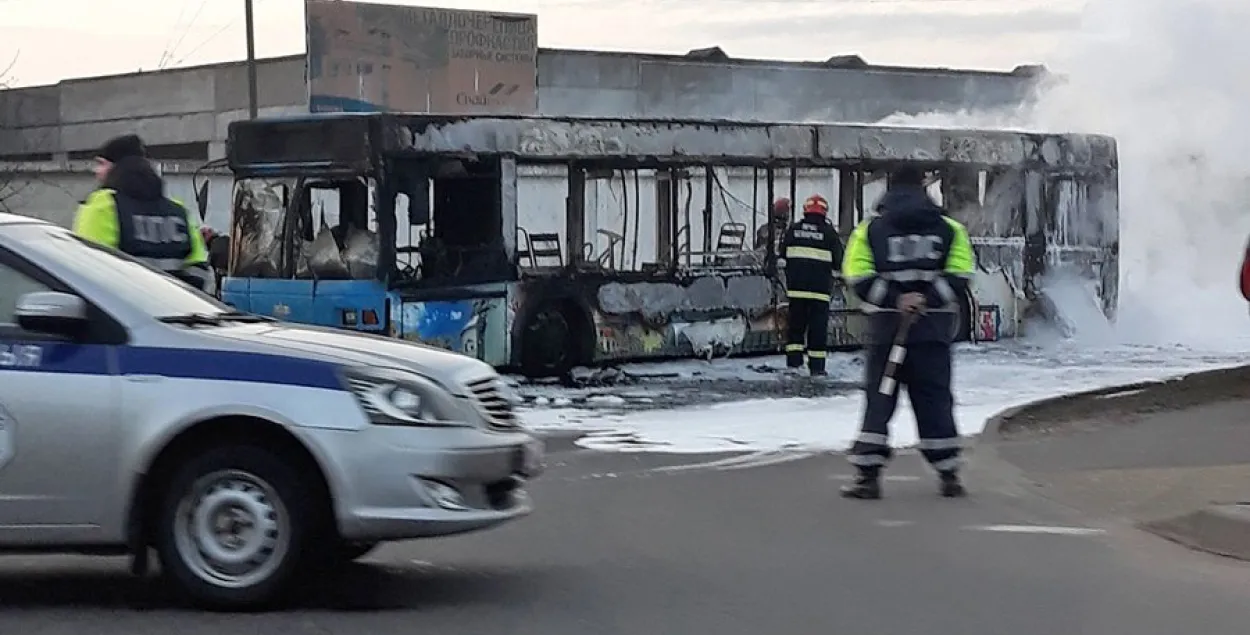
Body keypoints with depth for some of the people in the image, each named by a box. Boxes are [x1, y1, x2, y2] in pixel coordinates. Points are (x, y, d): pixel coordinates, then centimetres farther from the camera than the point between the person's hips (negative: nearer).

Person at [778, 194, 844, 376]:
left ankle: (793, 361, 5)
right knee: (818, 327, 2)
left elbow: (782, 258, 10)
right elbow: (838, 260, 2)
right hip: (820, 287, -2)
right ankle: (816, 366, 1)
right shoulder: (829, 232, -2)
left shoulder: (793, 229, 5)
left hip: (796, 286, 2)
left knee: (796, 323, 11)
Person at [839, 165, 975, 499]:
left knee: (879, 398, 5)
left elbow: (858, 276, -8)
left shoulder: (869, 230, 4)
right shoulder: (949, 228, 6)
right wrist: (928, 299, -11)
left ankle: (868, 474, -3)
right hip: (934, 327, 1)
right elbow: (958, 276, -5)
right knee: (935, 398, 9)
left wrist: (893, 299, -12)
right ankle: (948, 474, 11)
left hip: (885, 323, -1)